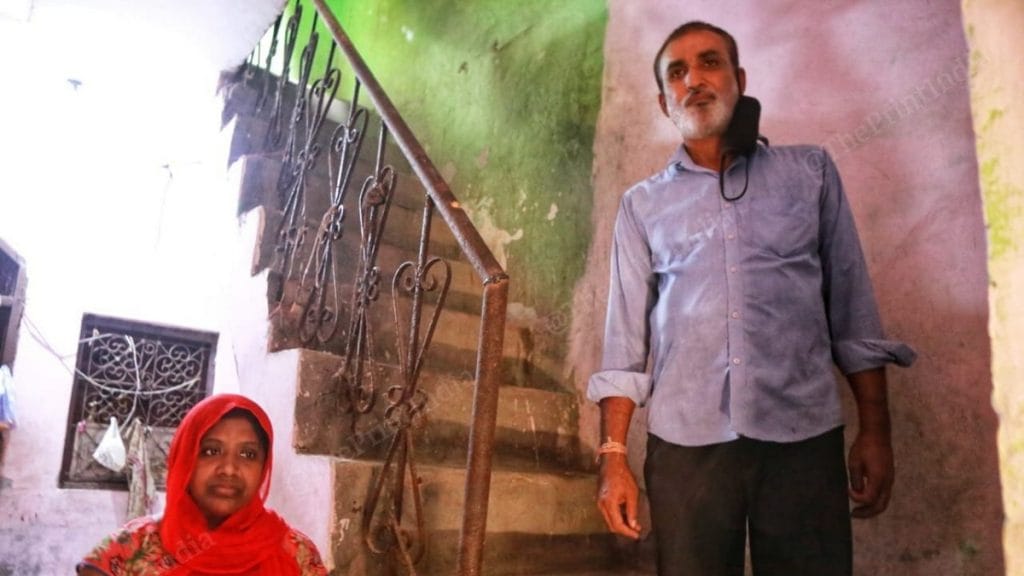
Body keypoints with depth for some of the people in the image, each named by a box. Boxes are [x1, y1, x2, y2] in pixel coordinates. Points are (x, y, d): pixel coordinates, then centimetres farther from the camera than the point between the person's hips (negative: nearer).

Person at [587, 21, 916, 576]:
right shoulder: (642, 204, 10)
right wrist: (613, 454, 0)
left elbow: (854, 312, 8)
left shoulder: (810, 171, 9)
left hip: (804, 435, 0)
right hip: (685, 441, 1)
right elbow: (625, 338, 6)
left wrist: (875, 431, 3)